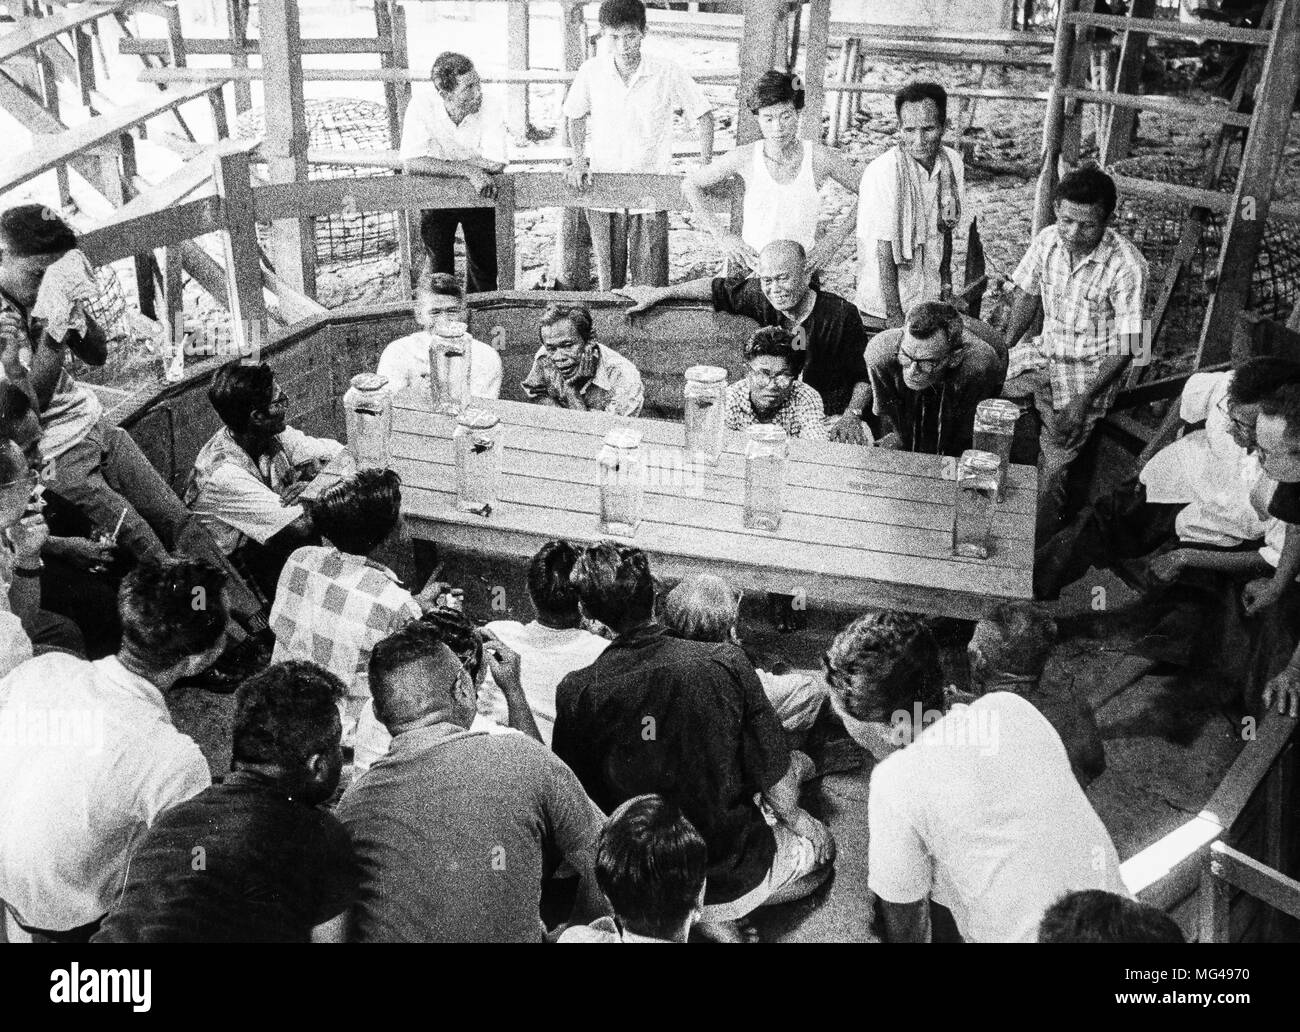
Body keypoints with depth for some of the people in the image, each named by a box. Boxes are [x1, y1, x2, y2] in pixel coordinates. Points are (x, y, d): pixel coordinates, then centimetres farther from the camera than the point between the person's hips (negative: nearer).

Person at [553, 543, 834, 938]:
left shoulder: (576, 692, -20)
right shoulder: (724, 664, -23)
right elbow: (776, 780, -13)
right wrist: (796, 819, 10)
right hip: (735, 876, 0)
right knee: (820, 845, 31)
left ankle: (710, 922, 11)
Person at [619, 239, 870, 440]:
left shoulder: (840, 313, -14)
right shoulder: (761, 297, -4)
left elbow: (864, 375, -5)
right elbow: (718, 288, 14)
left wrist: (852, 415, -21)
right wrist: (659, 293, 18)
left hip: (831, 417, -4)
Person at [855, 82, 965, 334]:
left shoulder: (953, 163, -1)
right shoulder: (883, 173, -20)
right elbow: (884, 253, -19)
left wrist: (946, 284, 11)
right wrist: (894, 317, -18)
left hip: (931, 303, 5)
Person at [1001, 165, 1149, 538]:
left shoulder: (1126, 265, -22)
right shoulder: (1048, 240, -7)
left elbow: (1128, 343, -17)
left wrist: (1085, 399, -22)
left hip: (1092, 370, -5)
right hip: (1045, 357, 5)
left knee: (1052, 468, -16)